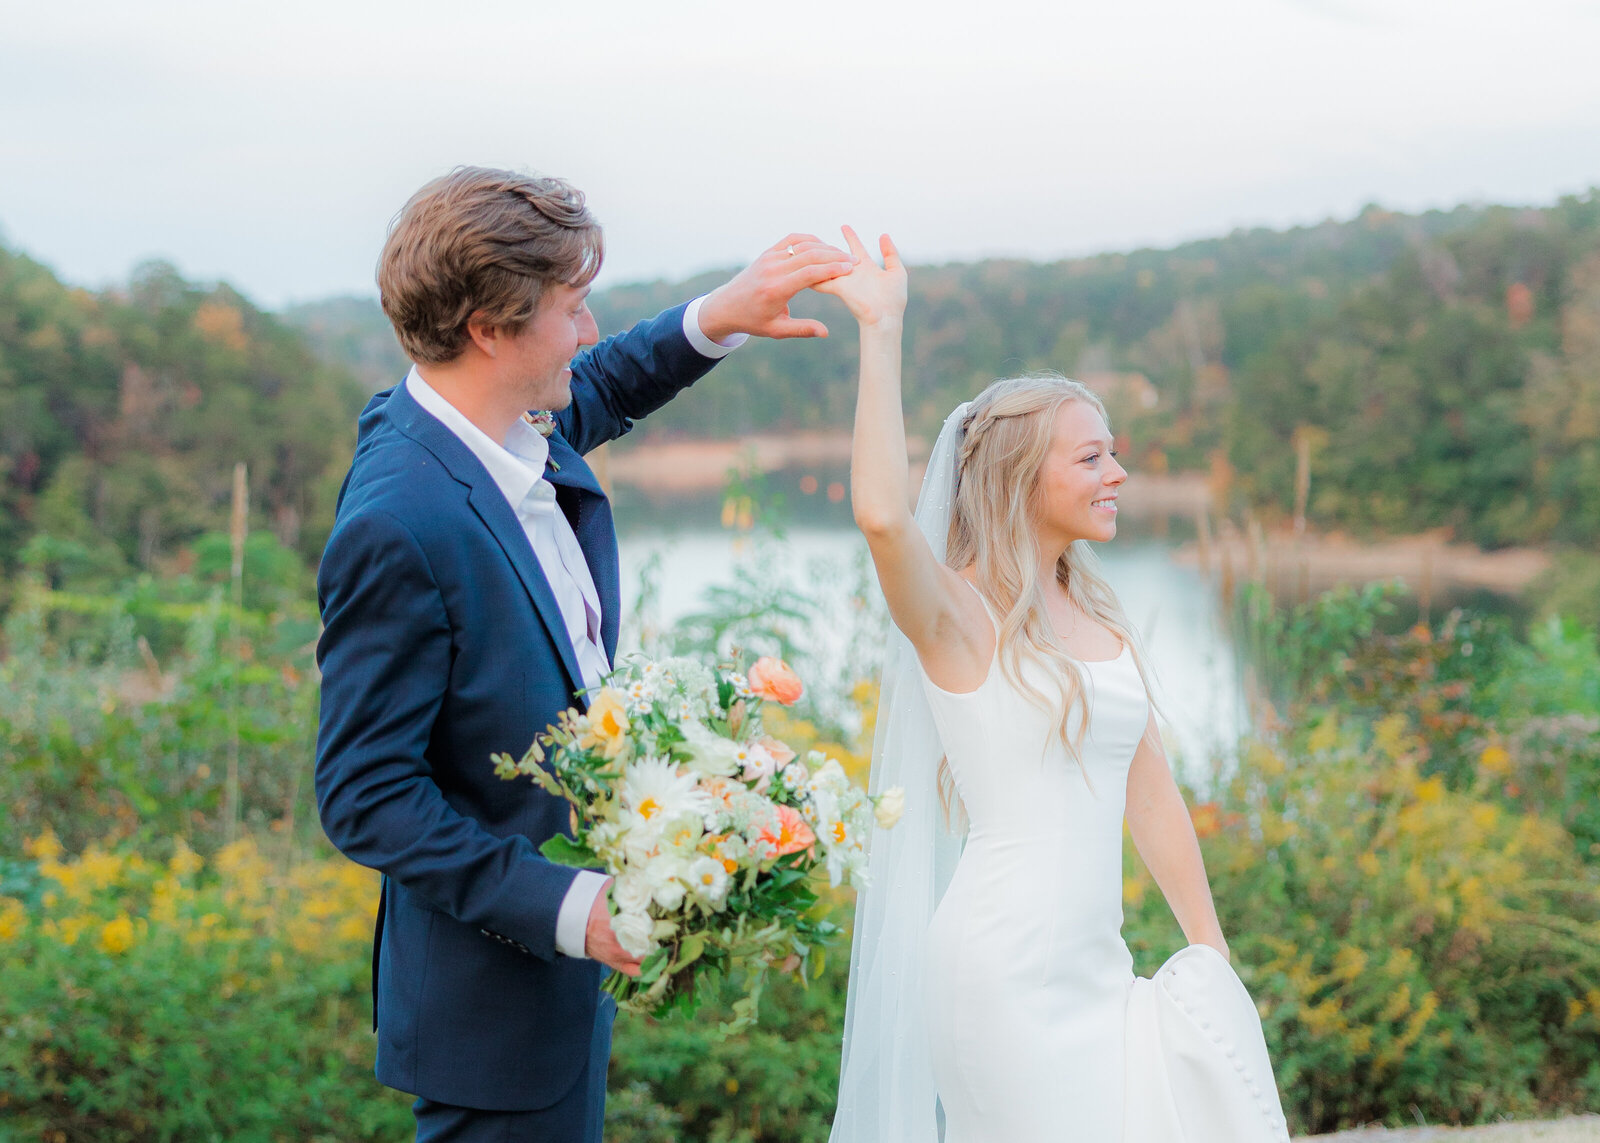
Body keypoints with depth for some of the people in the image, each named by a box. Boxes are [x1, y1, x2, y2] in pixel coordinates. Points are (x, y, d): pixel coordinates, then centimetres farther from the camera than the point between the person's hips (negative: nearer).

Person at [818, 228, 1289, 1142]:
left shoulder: (1102, 618, 10)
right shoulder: (958, 615, -11)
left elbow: (1151, 792, 14)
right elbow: (882, 515, -32)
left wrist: (1211, 950, 14)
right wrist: (881, 331, -27)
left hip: (1099, 966, 7)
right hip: (1007, 972, -7)